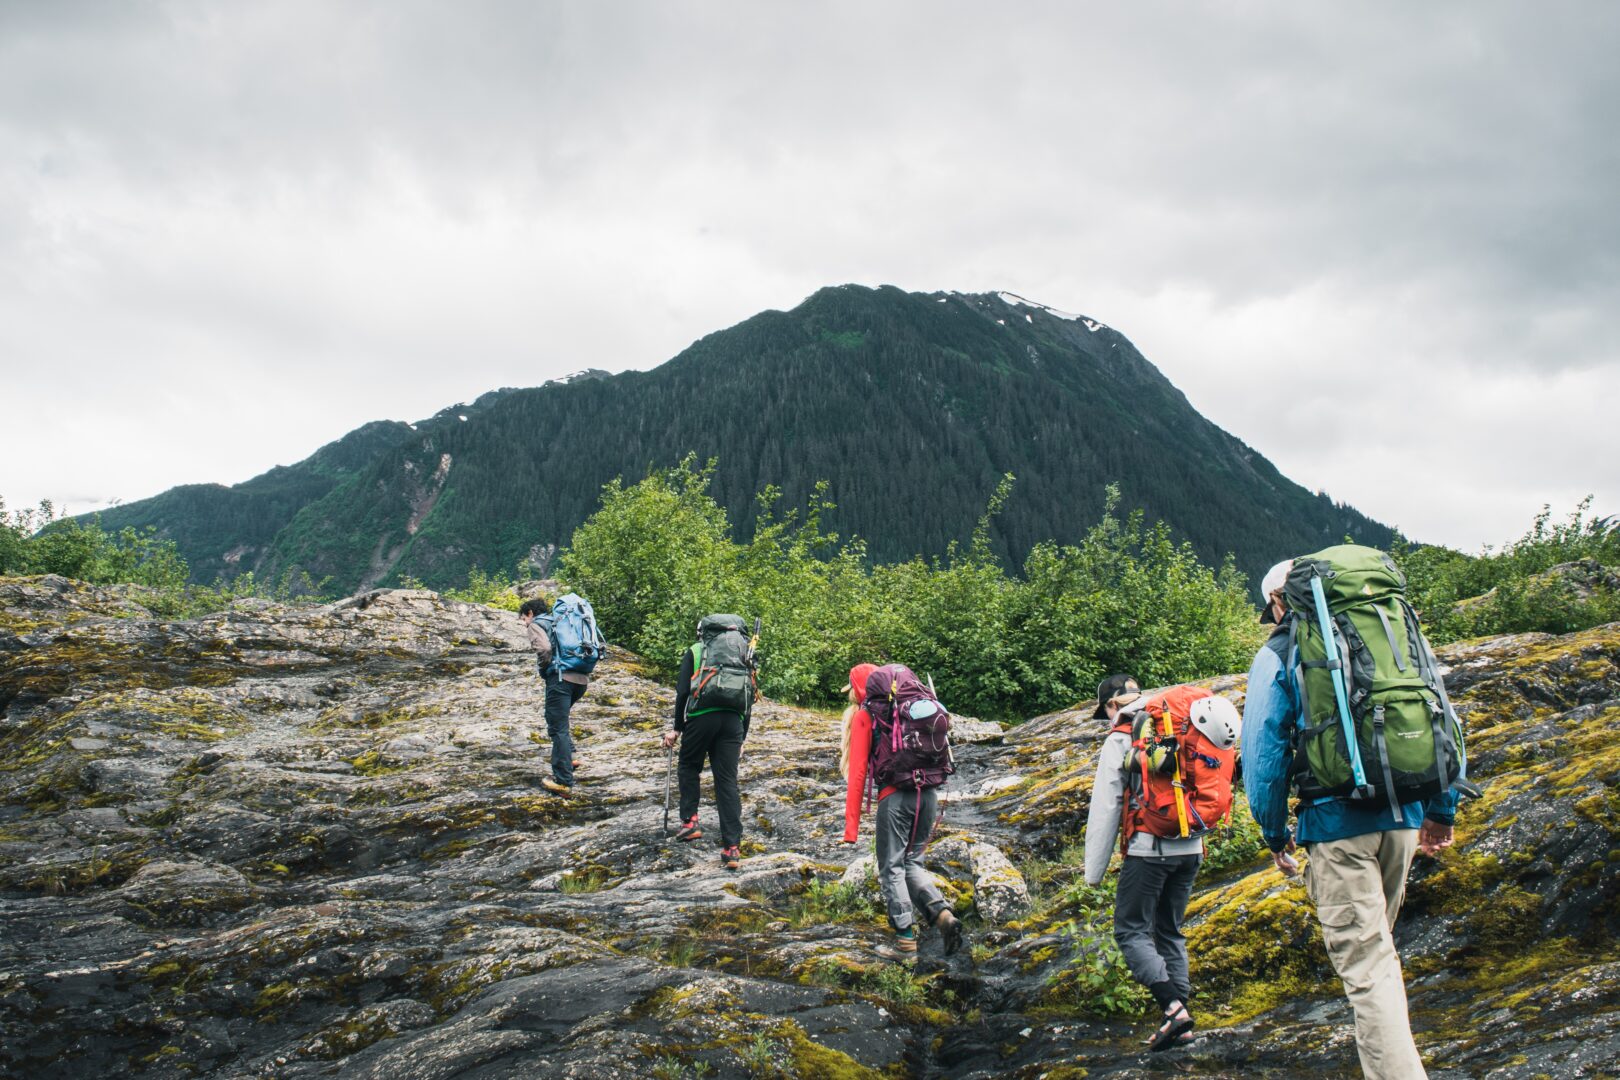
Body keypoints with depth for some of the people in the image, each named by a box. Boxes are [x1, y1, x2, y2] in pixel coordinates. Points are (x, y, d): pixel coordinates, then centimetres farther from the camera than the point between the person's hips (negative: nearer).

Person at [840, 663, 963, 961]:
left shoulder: (864, 716, 2)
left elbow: (857, 771, -3)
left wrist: (851, 825, -3)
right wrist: (933, 812, 20)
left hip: (895, 797, -5)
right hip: (928, 792, 5)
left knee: (892, 868, 6)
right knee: (913, 862, 18)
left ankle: (906, 941, 4)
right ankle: (942, 913, -3)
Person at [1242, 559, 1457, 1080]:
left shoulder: (1278, 654, 1)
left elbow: (1264, 749, -4)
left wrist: (1274, 833, 5)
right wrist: (1442, 808, 19)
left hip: (1337, 822, -5)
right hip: (1402, 818, 5)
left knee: (1365, 962, -5)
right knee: (1378, 943, 23)